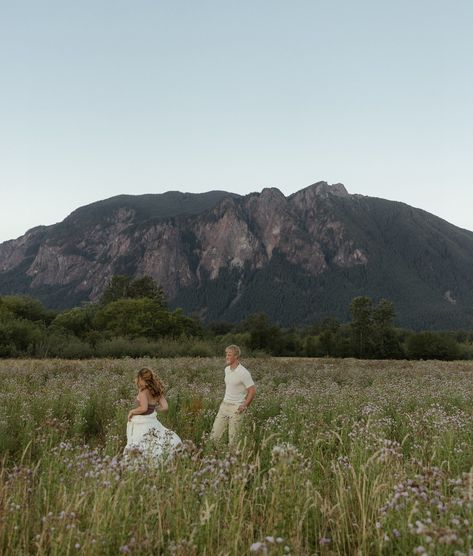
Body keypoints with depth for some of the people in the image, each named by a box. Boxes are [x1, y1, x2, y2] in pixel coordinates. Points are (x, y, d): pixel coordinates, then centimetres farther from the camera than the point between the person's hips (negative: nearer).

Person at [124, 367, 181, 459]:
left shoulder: (143, 391, -11)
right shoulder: (157, 390, 7)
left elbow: (144, 408, -21)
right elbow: (164, 407, 6)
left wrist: (131, 411, -7)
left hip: (140, 422, -6)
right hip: (152, 421, 6)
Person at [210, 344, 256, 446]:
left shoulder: (243, 373, -17)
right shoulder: (227, 369, 7)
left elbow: (253, 390, -14)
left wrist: (245, 406, -12)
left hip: (236, 408, -7)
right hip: (224, 405, 7)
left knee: (233, 438, -1)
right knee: (214, 434, 4)